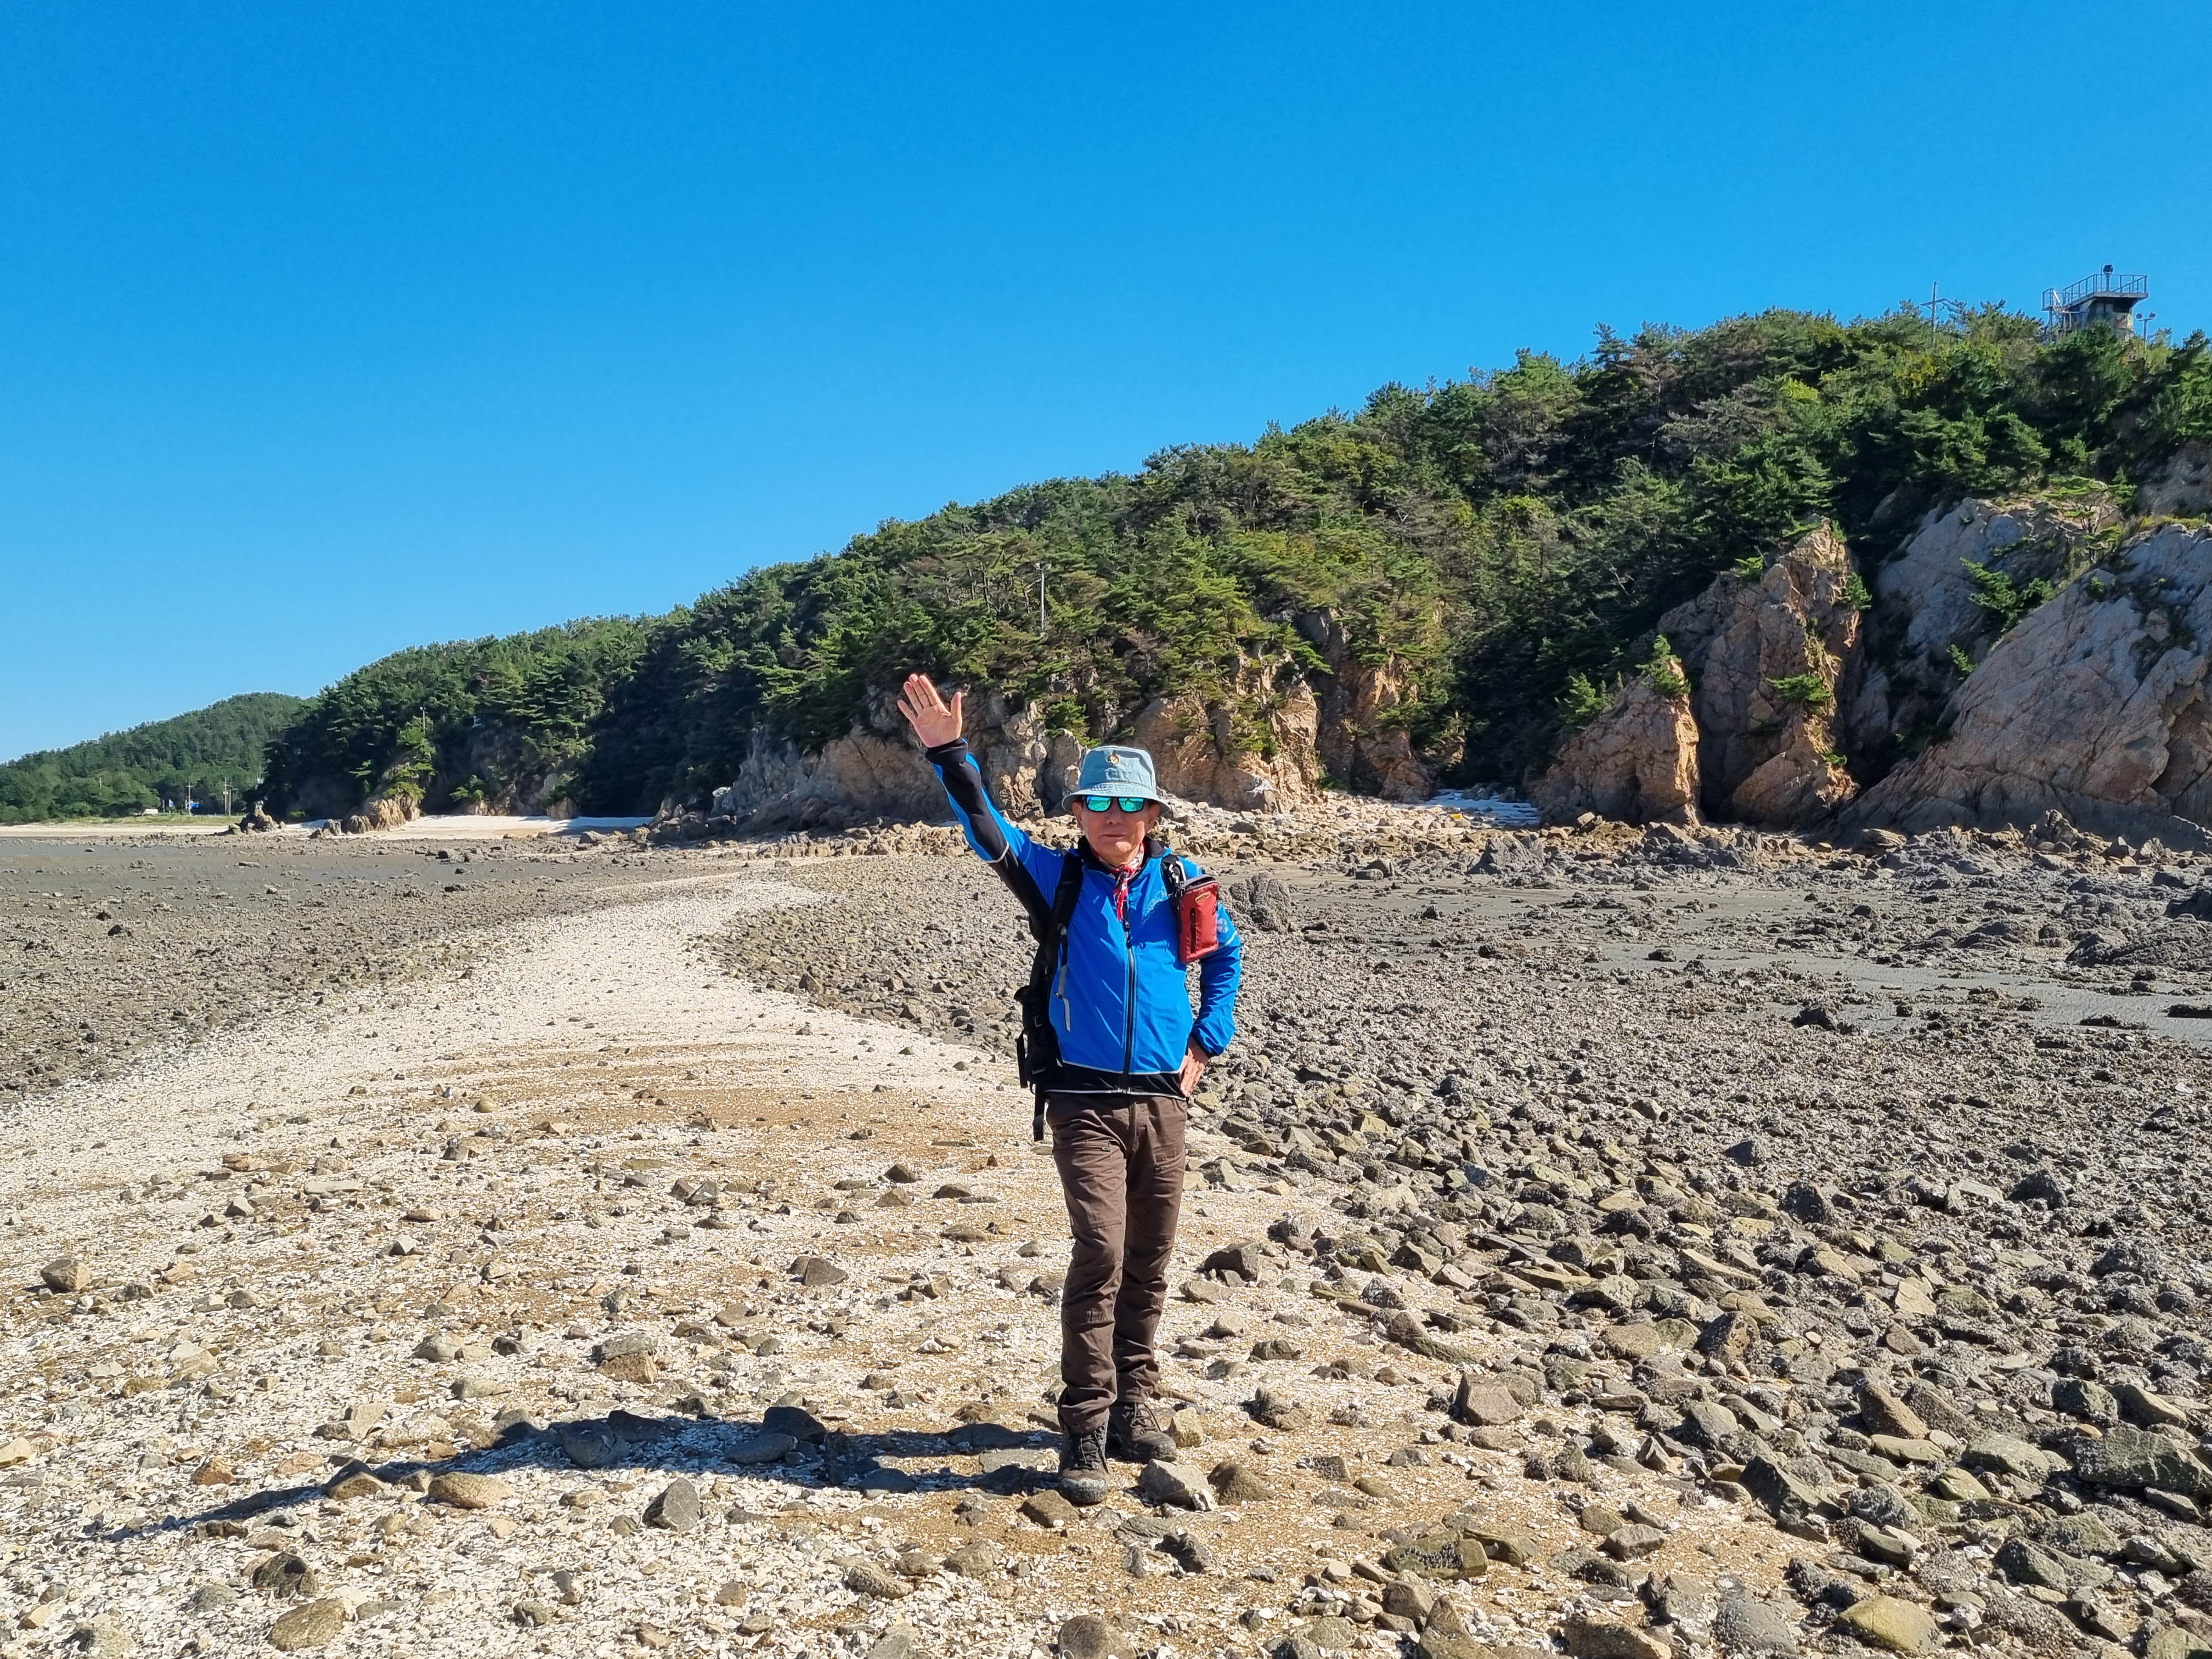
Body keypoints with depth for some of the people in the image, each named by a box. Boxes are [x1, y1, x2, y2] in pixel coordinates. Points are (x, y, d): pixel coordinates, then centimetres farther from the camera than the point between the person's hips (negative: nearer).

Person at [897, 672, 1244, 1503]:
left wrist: (1207, 1044, 13)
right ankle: (1086, 1430, -1)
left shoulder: (1182, 885, 5)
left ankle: (1132, 1404, 27)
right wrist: (950, 754, -27)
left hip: (1162, 1098, 3)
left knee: (1149, 1261, 11)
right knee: (1100, 1256, -11)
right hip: (1085, 1100, -3)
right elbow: (991, 834, -14)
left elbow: (1225, 957, 21)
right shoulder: (1060, 879, 0)